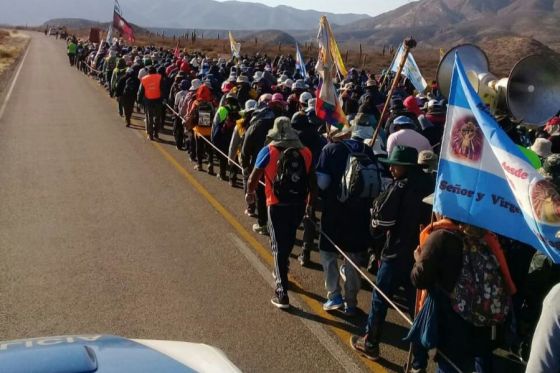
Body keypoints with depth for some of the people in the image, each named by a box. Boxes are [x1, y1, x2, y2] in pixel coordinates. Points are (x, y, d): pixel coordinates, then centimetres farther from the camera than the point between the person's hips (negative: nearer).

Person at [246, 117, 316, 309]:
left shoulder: (268, 151, -6)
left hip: (277, 205, -3)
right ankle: (281, 273, 45)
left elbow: (254, 177, -5)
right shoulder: (305, 152, 1)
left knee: (279, 246, 4)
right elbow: (312, 180, 4)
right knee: (288, 242, 24)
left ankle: (282, 294, 1)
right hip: (299, 204, 3)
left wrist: (250, 193, 15)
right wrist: (309, 200, 19)